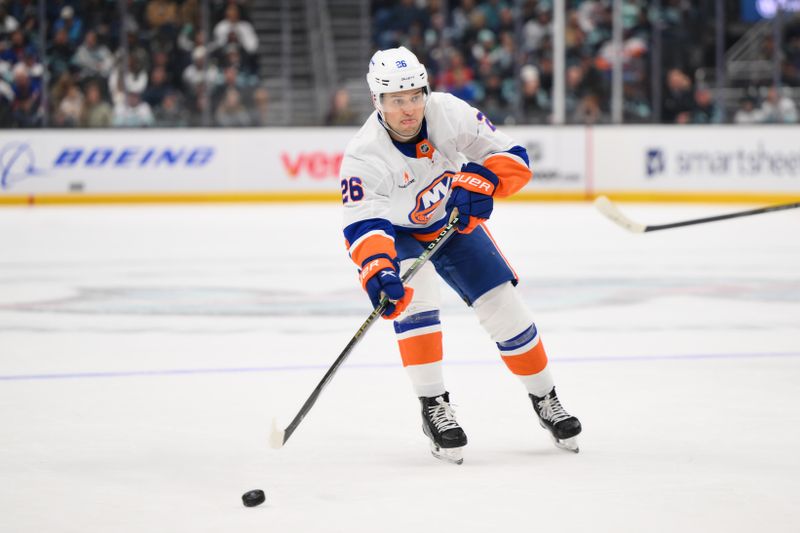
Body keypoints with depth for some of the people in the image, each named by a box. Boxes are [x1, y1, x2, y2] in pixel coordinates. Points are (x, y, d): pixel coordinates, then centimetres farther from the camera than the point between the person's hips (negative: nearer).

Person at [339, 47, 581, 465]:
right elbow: (363, 226, -44)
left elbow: (511, 156, -20)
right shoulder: (364, 157, -34)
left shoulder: (448, 112, -27)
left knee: (504, 306, 0)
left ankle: (545, 399, 19)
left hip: (455, 221, 3)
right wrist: (377, 271, -62)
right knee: (414, 302, -29)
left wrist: (479, 181, -39)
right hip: (398, 233, -3)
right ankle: (434, 409, -18)